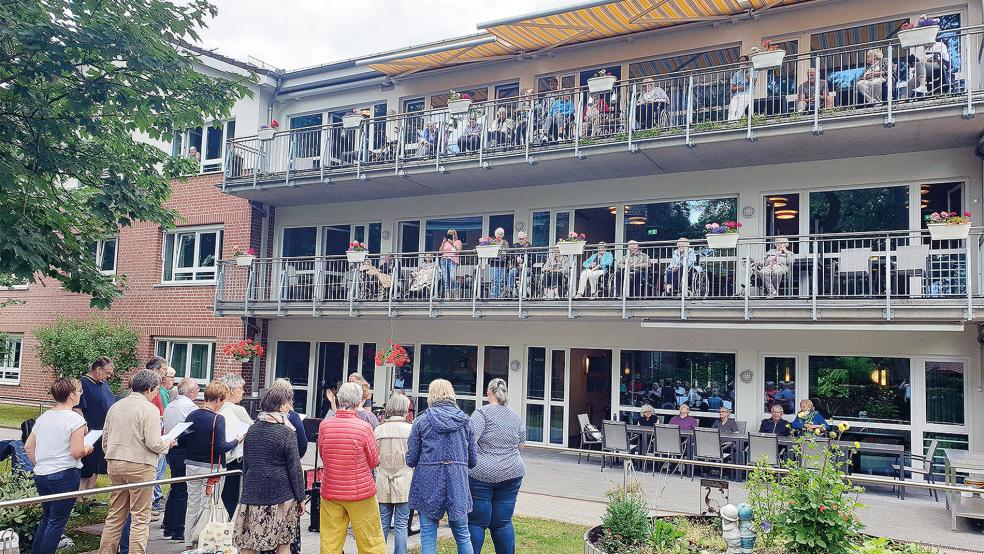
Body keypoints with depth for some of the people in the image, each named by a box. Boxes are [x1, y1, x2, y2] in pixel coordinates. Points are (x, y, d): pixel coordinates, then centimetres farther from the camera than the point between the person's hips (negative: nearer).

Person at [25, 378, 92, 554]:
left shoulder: (43, 417, 7)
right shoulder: (75, 419, -14)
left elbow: (28, 446, 11)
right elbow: (76, 452, -18)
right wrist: (87, 449, 2)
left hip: (41, 475, 7)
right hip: (64, 476, -7)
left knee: (46, 518, 21)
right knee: (57, 522, 4)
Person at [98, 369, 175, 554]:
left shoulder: (115, 407, 8)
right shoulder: (149, 409, -12)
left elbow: (105, 441, 13)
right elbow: (154, 443, -16)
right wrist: (168, 444, 3)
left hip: (114, 464, 6)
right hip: (140, 466, -6)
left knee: (115, 515, 15)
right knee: (140, 518, 2)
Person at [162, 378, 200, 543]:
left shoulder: (169, 406, 12)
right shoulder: (190, 406, -14)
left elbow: (165, 429, 17)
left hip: (171, 449, 9)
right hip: (185, 452, -9)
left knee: (175, 489, 17)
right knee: (182, 493, -2)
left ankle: (168, 528, 23)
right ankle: (178, 532, 2)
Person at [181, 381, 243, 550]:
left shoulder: (192, 416, 1)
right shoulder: (217, 419, -17)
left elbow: (181, 441, 5)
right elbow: (221, 447, -21)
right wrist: (237, 440, -6)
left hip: (191, 465, 6)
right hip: (211, 468, -6)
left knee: (192, 505, 16)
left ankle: (189, 542, 25)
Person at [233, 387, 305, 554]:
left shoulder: (252, 429, 6)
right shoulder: (286, 432, -10)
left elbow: (245, 464, 15)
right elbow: (295, 469, -8)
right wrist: (300, 498, -1)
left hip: (252, 494, 5)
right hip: (281, 496, -5)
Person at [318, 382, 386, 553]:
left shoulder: (324, 425, -5)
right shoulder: (364, 428, -14)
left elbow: (322, 455, 11)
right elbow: (374, 462, -2)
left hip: (330, 492, 3)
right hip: (360, 493, -3)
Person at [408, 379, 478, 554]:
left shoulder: (421, 421, -4)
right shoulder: (465, 421, 3)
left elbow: (411, 460, -1)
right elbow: (473, 461, 6)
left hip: (428, 483, -2)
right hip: (457, 484, 2)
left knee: (428, 536, 7)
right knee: (463, 535, 15)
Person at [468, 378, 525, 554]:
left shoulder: (481, 412, -7)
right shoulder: (516, 416, 9)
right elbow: (521, 445, 16)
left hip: (482, 473, -4)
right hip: (511, 473, 5)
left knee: (476, 522, 2)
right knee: (503, 522, 11)